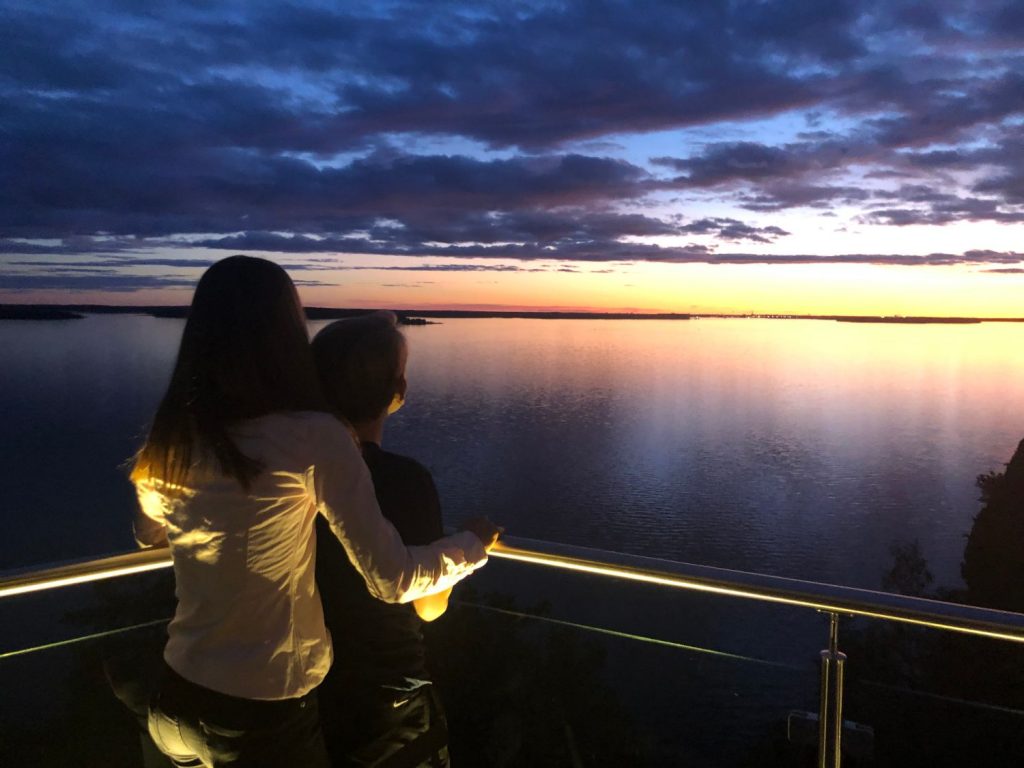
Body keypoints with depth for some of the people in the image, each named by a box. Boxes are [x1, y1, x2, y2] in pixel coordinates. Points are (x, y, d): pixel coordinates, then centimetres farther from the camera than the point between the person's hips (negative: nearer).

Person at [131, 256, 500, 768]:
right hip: (266, 717, -5)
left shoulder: (165, 444, -5)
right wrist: (474, 543, -2)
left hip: (176, 702, 5)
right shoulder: (313, 439, -22)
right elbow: (392, 581, -20)